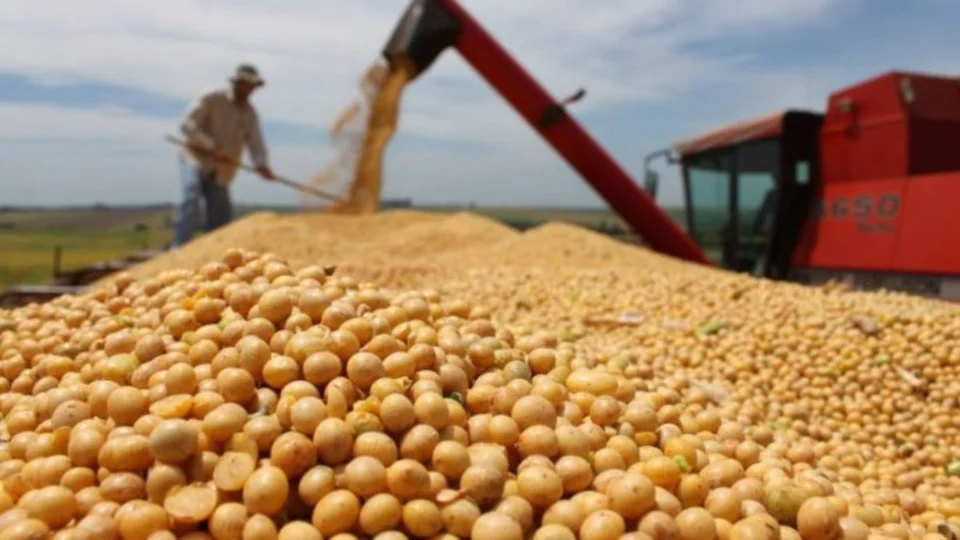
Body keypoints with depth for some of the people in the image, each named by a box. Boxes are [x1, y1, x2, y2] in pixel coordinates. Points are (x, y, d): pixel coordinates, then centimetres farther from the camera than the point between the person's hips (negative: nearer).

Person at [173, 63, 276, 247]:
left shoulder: (250, 114, 7)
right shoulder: (211, 98, -7)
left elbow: (255, 143, -2)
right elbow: (187, 124, -13)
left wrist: (261, 164, -24)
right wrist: (211, 146, -25)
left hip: (221, 171, 5)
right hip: (196, 158, -5)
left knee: (221, 214, 2)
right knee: (191, 199, -24)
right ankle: (180, 248, -25)